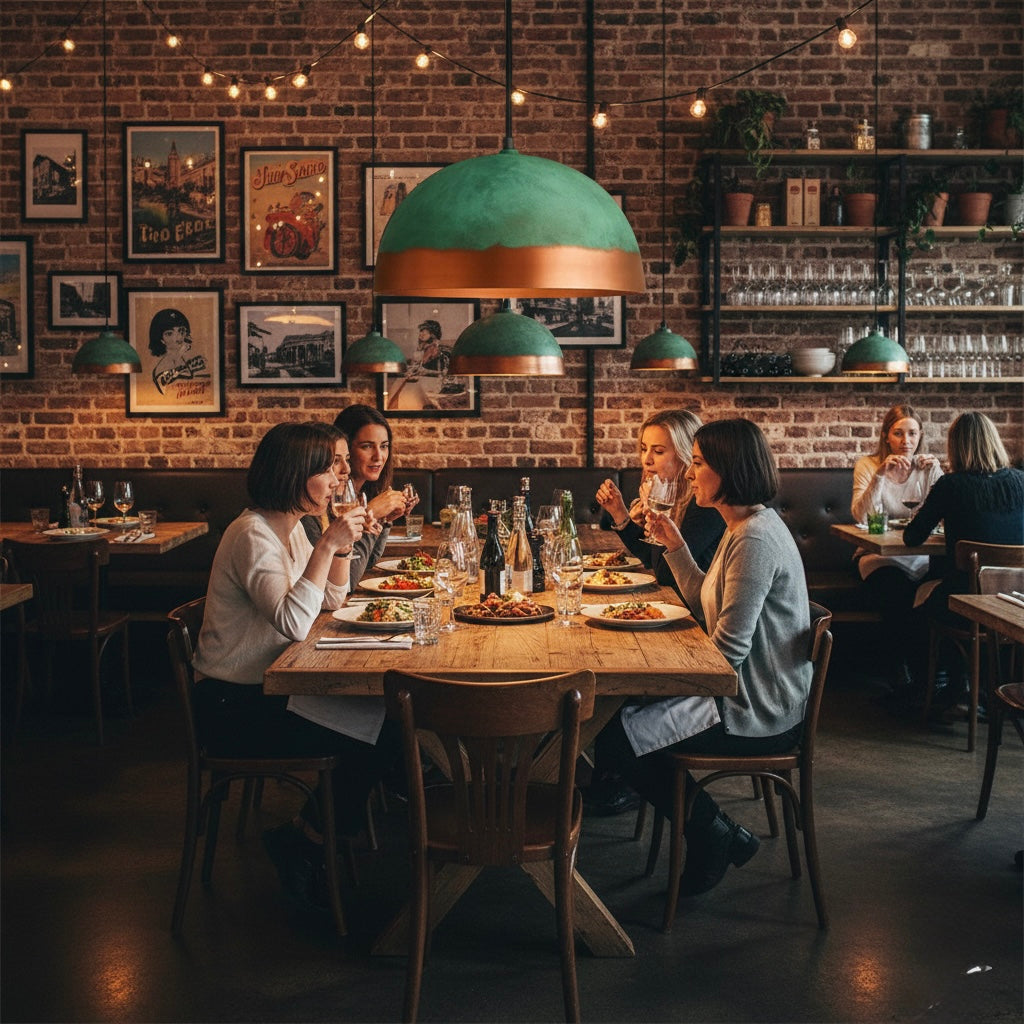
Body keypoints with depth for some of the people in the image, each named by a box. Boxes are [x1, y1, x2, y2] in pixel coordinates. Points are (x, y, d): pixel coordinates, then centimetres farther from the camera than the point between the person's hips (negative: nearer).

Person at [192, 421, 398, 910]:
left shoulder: (292, 527, 8)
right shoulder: (253, 535, -21)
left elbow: (332, 601, 16)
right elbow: (293, 622, -33)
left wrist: (343, 542, 1)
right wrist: (327, 544, -29)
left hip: (267, 691, 9)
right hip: (233, 707, -9)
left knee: (383, 715, -3)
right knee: (378, 738, -14)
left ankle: (308, 829, 11)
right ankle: (307, 838, 7)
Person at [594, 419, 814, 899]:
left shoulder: (756, 540, -23)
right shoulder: (743, 527, 11)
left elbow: (729, 648, -24)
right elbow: (706, 601, 22)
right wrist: (674, 544, 12)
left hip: (757, 713, -11)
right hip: (750, 696, 11)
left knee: (615, 735, -11)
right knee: (620, 707, 13)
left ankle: (713, 835, 6)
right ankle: (715, 832, 16)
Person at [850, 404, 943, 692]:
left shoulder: (928, 468, 8)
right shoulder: (868, 465, 2)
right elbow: (860, 516, -14)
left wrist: (935, 473, -16)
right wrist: (880, 474, -23)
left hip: (922, 557, 2)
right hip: (880, 556, -2)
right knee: (897, 595, -34)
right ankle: (900, 669, -15)